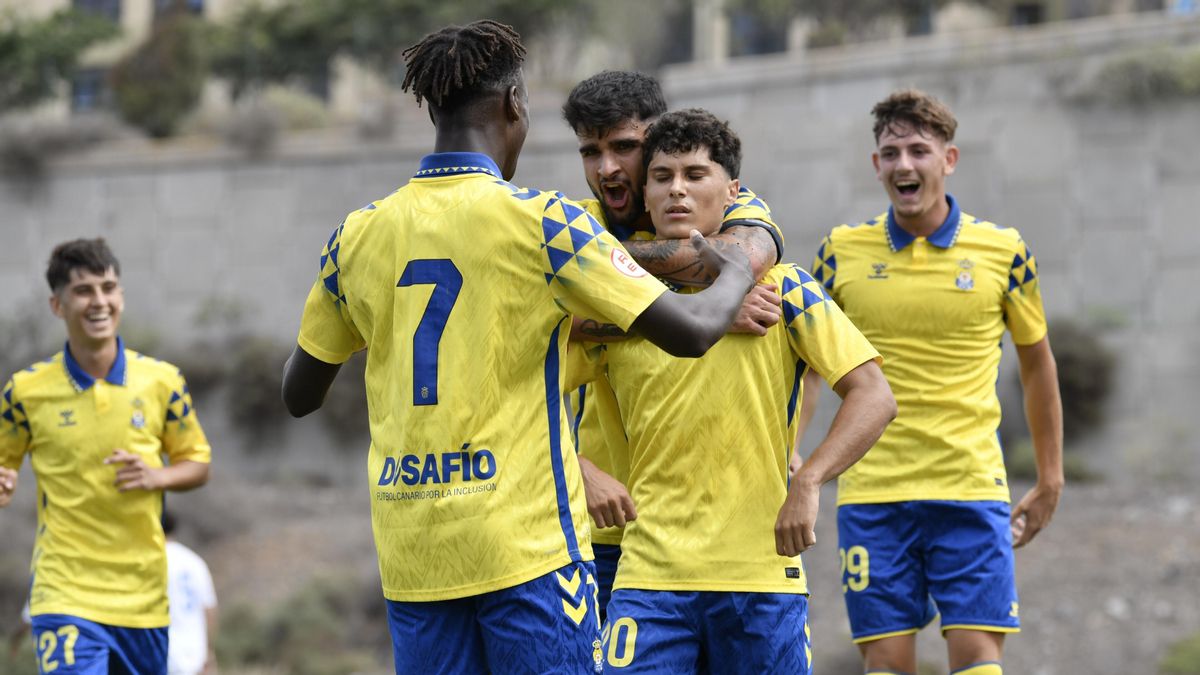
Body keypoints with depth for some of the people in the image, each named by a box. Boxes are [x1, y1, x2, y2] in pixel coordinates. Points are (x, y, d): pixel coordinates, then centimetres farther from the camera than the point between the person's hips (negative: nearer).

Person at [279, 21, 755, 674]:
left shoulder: (359, 233, 6)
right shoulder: (540, 219, -7)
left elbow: (299, 393, 15)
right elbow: (691, 330, -8)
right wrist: (735, 275, 13)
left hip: (410, 552, 5)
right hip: (525, 546, -4)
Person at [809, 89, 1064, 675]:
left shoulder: (1004, 252, 1)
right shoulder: (841, 252, 4)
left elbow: (1036, 362, 13)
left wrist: (1050, 479, 13)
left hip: (972, 490, -1)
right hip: (870, 493, 1)